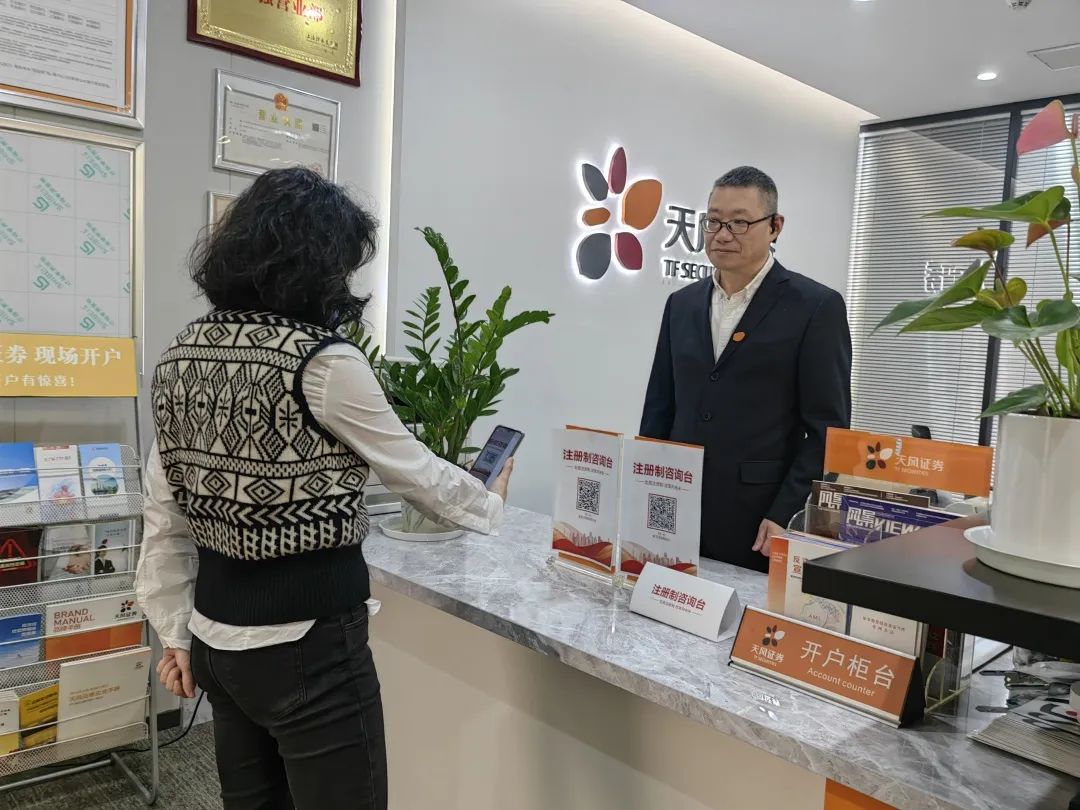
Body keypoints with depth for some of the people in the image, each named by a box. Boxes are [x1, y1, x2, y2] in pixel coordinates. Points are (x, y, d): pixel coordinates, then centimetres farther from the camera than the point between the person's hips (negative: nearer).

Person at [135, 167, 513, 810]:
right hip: (309, 646, -7)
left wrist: (176, 633, 15)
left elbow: (166, 516, 7)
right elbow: (417, 472, -7)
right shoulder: (322, 363, -19)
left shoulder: (184, 355, 2)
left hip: (219, 638, 8)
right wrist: (491, 503, 12)